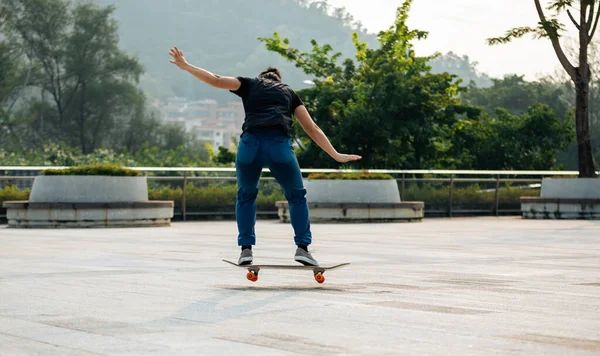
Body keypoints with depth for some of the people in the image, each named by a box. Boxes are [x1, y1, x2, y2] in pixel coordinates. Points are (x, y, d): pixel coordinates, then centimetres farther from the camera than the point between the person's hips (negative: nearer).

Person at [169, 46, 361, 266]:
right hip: (280, 145, 0)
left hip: (250, 143, 0)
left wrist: (185, 66, 26)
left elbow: (216, 80, 17)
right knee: (297, 196, 20)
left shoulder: (250, 85, 27)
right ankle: (302, 248, 10)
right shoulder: (289, 93, 30)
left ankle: (246, 249, 15)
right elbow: (312, 128, 24)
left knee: (246, 196, 24)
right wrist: (336, 155, 26)